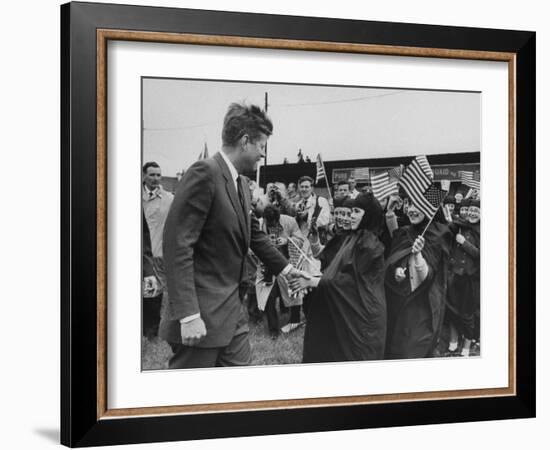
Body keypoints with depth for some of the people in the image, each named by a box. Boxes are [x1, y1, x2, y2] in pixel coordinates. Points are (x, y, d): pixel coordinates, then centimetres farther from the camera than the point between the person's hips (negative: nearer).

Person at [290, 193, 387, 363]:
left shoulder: (370, 245, -17)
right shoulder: (353, 238, 9)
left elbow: (351, 279, -20)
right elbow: (336, 271, 11)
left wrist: (312, 282, -20)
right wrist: (310, 278, -2)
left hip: (361, 313, -8)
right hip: (348, 310, 8)